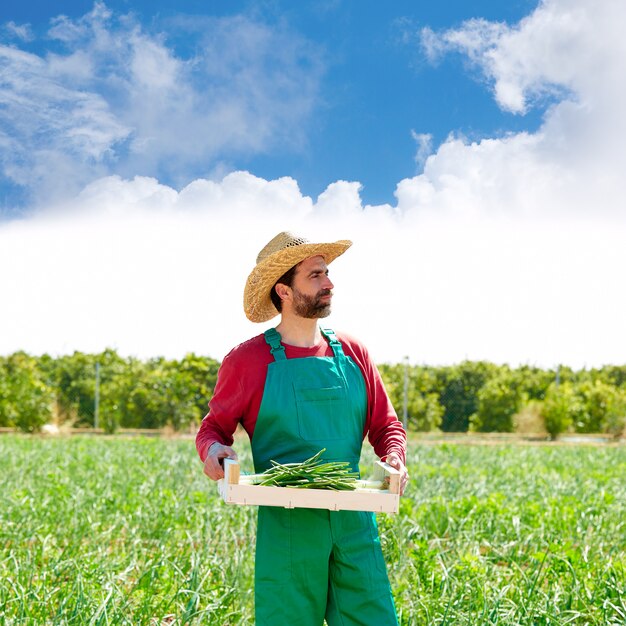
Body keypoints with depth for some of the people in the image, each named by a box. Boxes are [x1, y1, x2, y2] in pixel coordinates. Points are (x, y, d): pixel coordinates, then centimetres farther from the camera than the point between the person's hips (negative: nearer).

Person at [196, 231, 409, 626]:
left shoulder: (352, 352, 9)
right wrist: (212, 449, -12)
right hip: (286, 527, -3)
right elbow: (213, 427, 11)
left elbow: (386, 425, 16)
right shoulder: (248, 360, -1)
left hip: (353, 521, 3)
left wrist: (395, 458, -5)